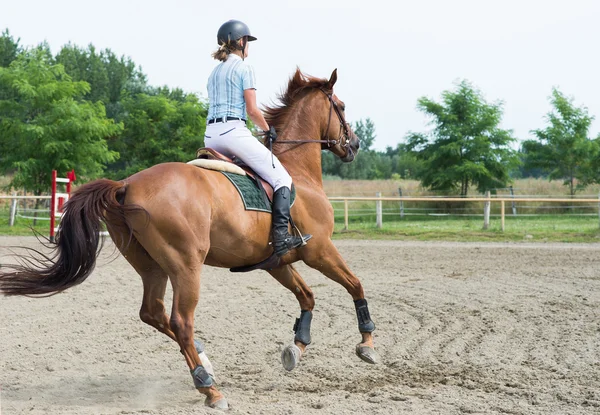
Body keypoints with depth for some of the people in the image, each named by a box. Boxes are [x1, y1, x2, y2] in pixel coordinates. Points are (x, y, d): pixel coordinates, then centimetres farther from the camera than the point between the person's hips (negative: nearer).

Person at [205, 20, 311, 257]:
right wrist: (268, 130, 8)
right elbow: (252, 110, -8)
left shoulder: (215, 72, 22)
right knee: (282, 179, -6)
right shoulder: (243, 68, -1)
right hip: (233, 131, -8)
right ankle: (281, 237, -21)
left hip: (210, 135, 8)